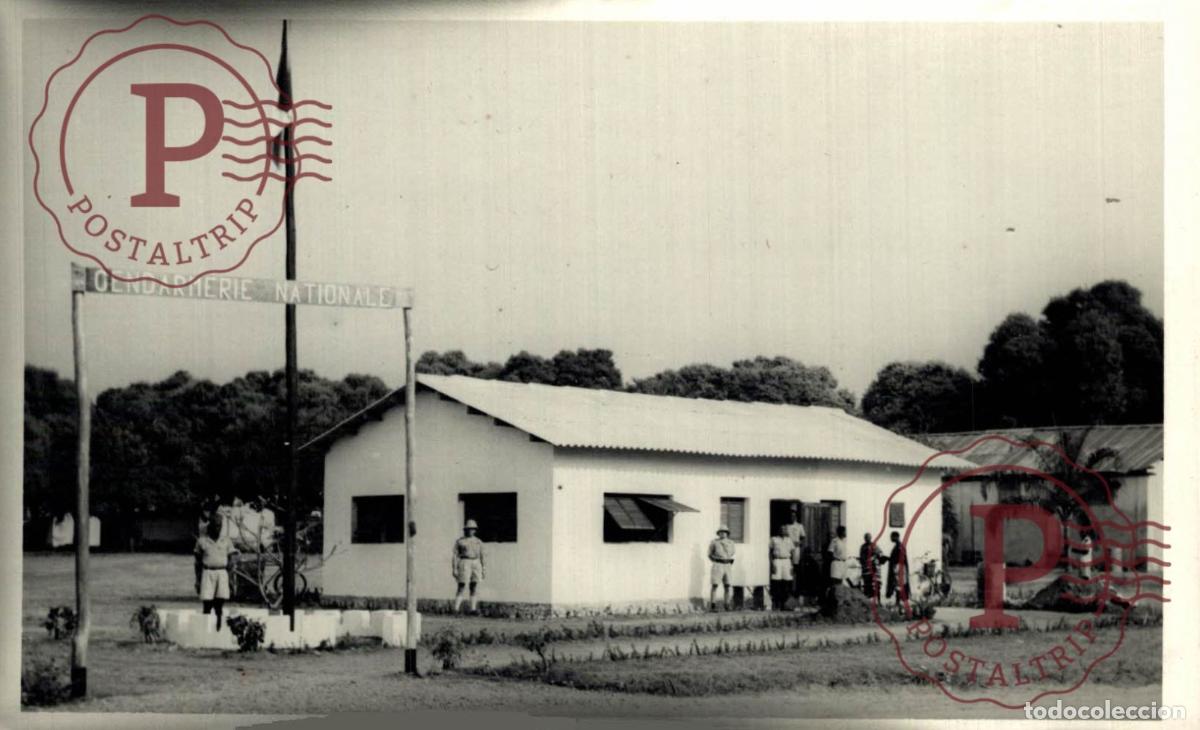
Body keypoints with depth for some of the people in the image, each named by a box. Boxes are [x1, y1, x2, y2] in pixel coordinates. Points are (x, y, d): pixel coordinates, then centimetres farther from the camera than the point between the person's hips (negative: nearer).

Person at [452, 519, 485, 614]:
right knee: (462, 588, -10)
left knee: (474, 589, 0)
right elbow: (455, 556, -3)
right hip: (464, 564, -4)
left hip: (476, 565, 4)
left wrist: (483, 570, 9)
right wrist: (454, 569, -11)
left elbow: (481, 556, 14)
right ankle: (455, 610, -13)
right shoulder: (459, 541, 0)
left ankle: (473, 609, 0)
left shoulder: (479, 542, 13)